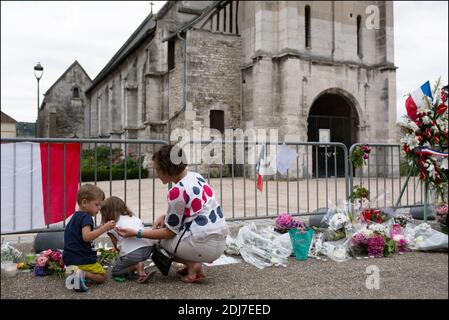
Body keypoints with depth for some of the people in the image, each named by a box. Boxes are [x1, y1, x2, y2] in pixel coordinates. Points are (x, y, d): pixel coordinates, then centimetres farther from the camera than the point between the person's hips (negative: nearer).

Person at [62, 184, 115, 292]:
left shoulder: (75, 217, 17)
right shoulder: (86, 217, -15)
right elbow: (86, 237, -31)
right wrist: (104, 228, -32)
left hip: (69, 258, 9)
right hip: (82, 259, -9)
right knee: (102, 276, 4)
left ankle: (73, 272, -2)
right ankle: (83, 274, -21)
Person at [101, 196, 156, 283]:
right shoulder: (134, 218, 26)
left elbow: (117, 248, 13)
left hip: (132, 253, -6)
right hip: (148, 248, 6)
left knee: (115, 271, 18)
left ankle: (137, 266, -6)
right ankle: (138, 264, 7)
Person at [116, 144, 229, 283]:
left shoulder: (177, 191, -18)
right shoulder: (195, 176, 6)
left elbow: (169, 232, -9)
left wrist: (135, 233, -6)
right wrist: (164, 216, 6)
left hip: (205, 244, -8)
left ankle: (193, 265, 2)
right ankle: (194, 263, 13)